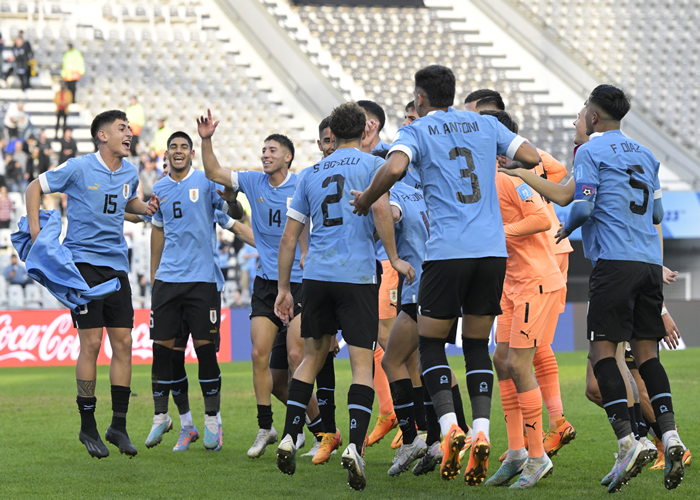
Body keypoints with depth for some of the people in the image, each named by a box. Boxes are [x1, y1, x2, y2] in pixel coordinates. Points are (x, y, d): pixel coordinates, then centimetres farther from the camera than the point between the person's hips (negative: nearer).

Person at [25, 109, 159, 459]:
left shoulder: (129, 172, 10)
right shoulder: (78, 168, -8)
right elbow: (35, 188, 1)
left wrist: (145, 207, 8)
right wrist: (35, 229, -10)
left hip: (116, 266, 6)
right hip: (83, 263, -6)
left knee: (123, 342, 1)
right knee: (91, 342, -9)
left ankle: (118, 426, 9)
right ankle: (88, 427, 1)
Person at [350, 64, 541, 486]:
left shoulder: (416, 131, 4)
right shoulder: (486, 125, 15)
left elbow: (394, 168, -16)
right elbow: (532, 158, 13)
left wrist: (365, 201, 1)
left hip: (448, 251, -3)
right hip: (493, 249, 3)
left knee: (431, 342, 9)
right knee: (478, 345, 12)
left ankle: (450, 425, -9)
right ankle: (482, 432, -4)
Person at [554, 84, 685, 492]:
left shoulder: (591, 152, 0)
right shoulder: (645, 155, 20)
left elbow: (583, 207, -9)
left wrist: (567, 229, 11)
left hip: (614, 261, -6)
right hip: (650, 262, 7)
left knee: (603, 350, -6)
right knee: (647, 352, 8)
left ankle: (628, 441, -19)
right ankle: (670, 435, -7)